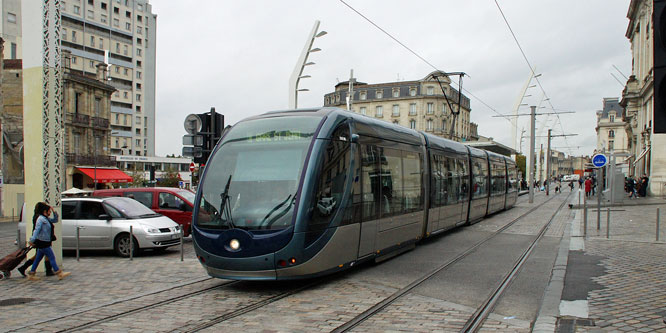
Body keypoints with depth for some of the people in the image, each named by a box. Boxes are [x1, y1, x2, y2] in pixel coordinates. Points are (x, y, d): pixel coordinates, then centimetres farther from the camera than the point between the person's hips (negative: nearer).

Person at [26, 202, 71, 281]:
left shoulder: (46, 219, 13)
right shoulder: (40, 219, -15)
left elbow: (55, 220, 22)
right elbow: (37, 230, -23)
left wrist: (54, 212, 9)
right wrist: (32, 240, -29)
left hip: (44, 243, 9)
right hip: (42, 242, -9)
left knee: (38, 259, 13)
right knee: (52, 257, -5)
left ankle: (31, 274, 20)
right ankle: (59, 274, -1)